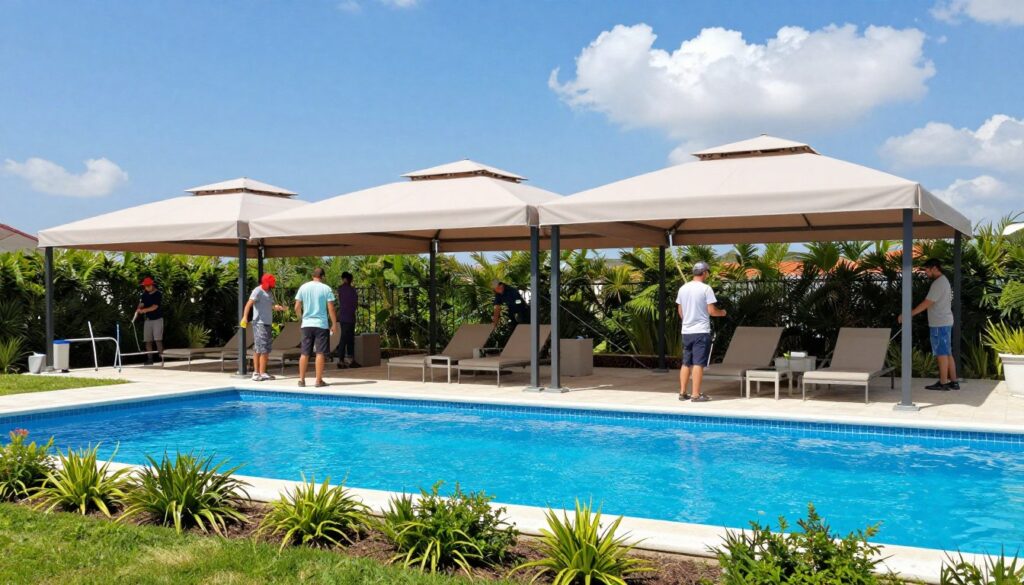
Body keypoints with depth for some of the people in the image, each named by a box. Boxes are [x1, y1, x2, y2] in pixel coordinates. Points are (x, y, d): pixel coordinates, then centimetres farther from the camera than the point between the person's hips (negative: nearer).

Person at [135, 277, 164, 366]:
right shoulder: (145, 294, 10)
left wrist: (144, 310, -32)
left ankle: (161, 356, -17)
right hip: (148, 320, 6)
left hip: (157, 319, -6)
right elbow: (141, 304, 0)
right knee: (148, 340, 4)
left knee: (158, 339, -15)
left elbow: (155, 307, -19)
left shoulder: (158, 294, -9)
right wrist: (138, 310, -22)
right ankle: (149, 359, 8)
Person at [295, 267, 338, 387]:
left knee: (305, 353, 9)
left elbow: (297, 307, 3)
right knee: (320, 353, 0)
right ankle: (319, 380, 0)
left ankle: (301, 379, 12)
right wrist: (334, 324, 2)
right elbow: (331, 309, -7)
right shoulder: (326, 289, -4)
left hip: (306, 324, 3)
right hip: (321, 324, -3)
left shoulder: (303, 287, 3)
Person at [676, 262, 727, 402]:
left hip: (686, 331, 6)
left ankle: (682, 393, 14)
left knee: (686, 363, 12)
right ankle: (696, 395, -3)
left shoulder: (683, 288, 7)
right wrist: (722, 312, 8)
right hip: (701, 331, -6)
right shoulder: (706, 288, -10)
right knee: (698, 364, -4)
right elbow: (711, 311, -11)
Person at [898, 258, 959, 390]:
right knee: (947, 353, 11)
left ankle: (943, 383, -3)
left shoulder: (938, 283, -15)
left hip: (939, 324, -10)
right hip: (945, 322, 10)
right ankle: (953, 382, 14)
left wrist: (908, 314, -18)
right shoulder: (944, 281, 17)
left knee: (942, 353, -6)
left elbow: (926, 303, -20)